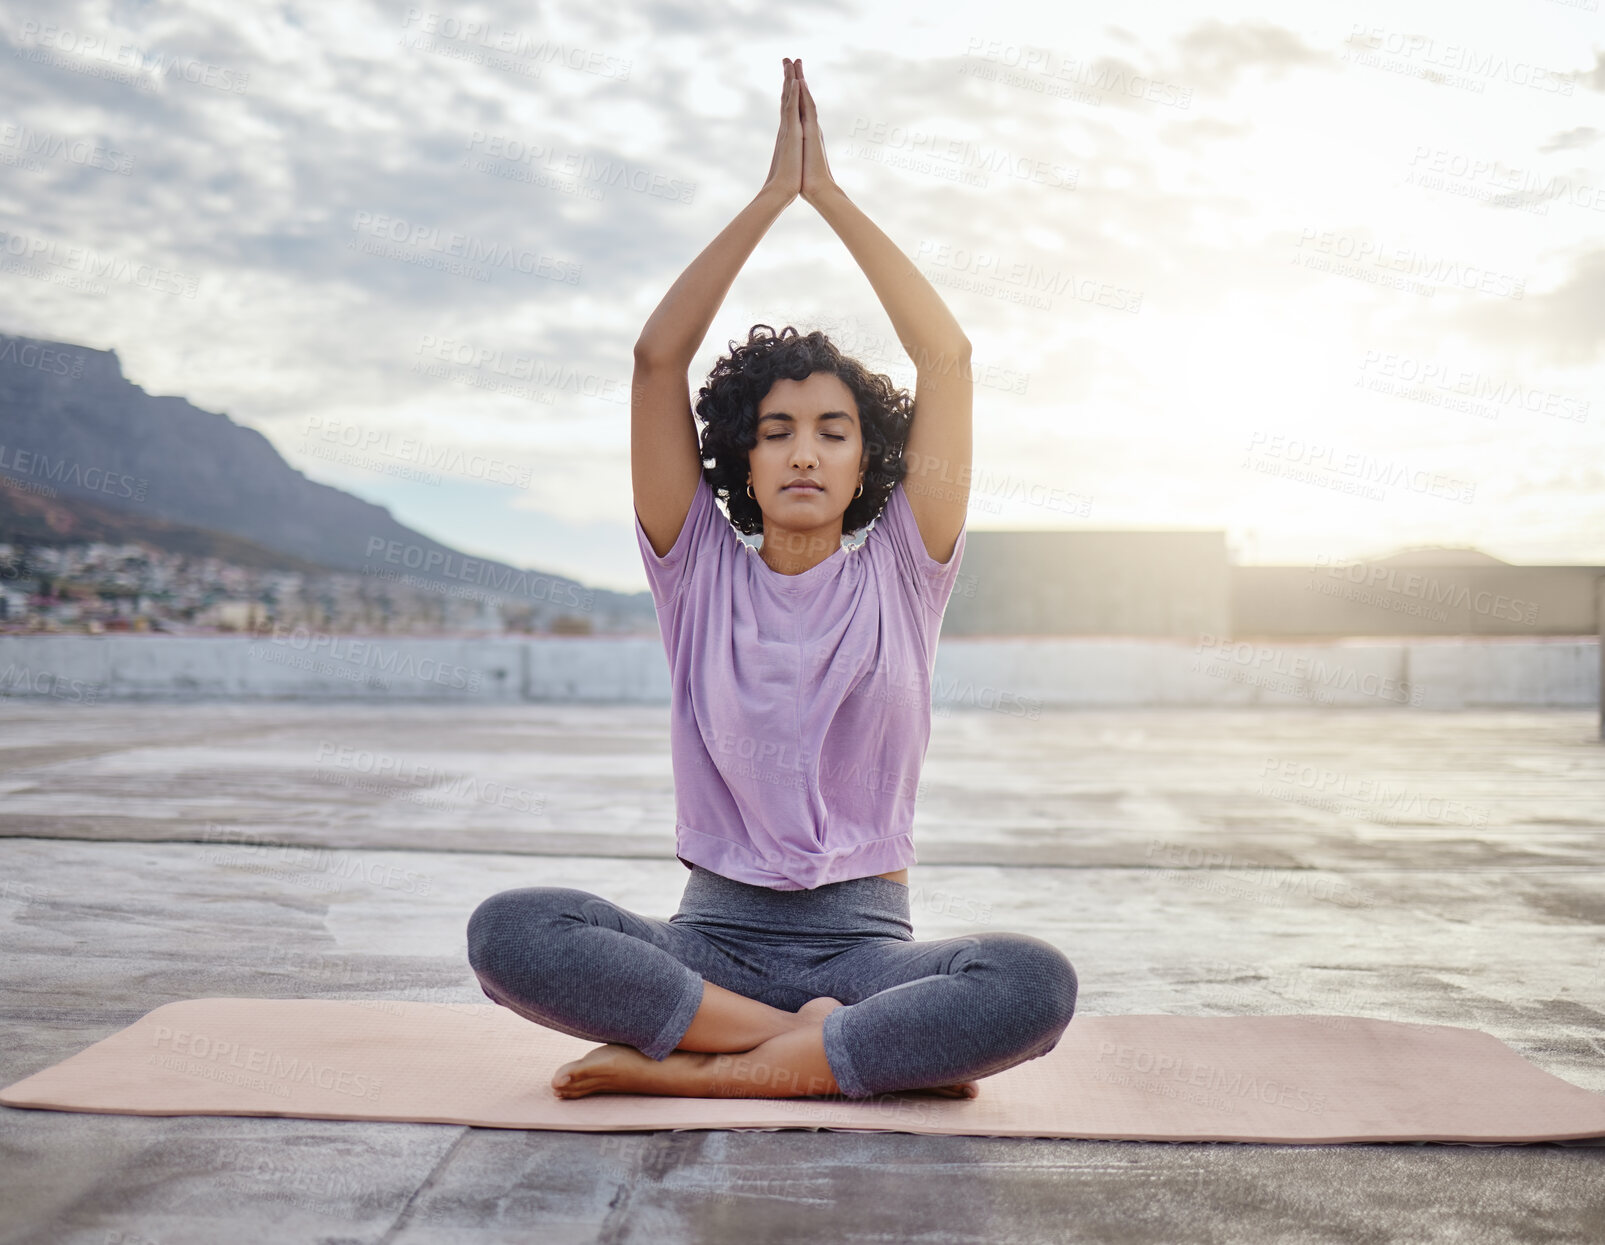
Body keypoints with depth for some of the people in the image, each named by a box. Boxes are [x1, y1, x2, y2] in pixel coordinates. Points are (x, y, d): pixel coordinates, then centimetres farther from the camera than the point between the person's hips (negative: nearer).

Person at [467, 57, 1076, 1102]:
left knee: (1037, 983, -33)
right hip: (715, 931, 1)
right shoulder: (701, 574, 6)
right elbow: (658, 357, -2)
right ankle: (847, 1042, -23)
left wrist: (831, 195, 2)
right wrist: (771, 197, -1)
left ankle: (696, 1071, -26)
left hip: (865, 937, 0)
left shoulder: (899, 579, 5)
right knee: (509, 933, -29)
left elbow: (949, 357, -1)